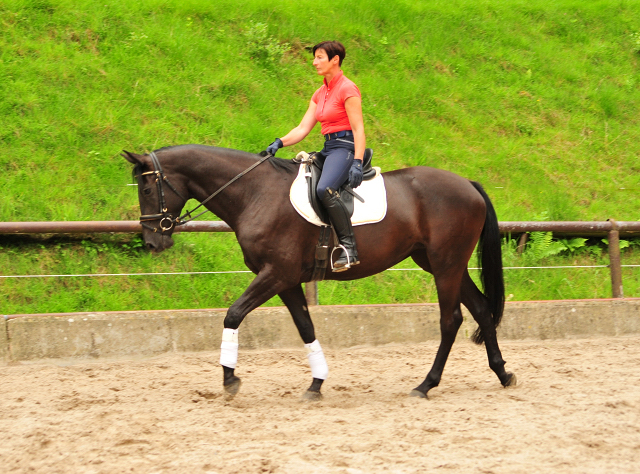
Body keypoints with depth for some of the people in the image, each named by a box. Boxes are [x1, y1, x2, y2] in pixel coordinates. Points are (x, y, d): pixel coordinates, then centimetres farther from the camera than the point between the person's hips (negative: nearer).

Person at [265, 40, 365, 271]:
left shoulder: (347, 89, -8)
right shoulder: (320, 94, 18)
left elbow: (358, 130, -15)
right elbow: (303, 128, 13)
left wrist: (357, 163, -26)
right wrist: (280, 143, -4)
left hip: (345, 147, -10)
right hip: (328, 148, 10)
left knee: (324, 188, -35)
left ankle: (349, 247, -35)